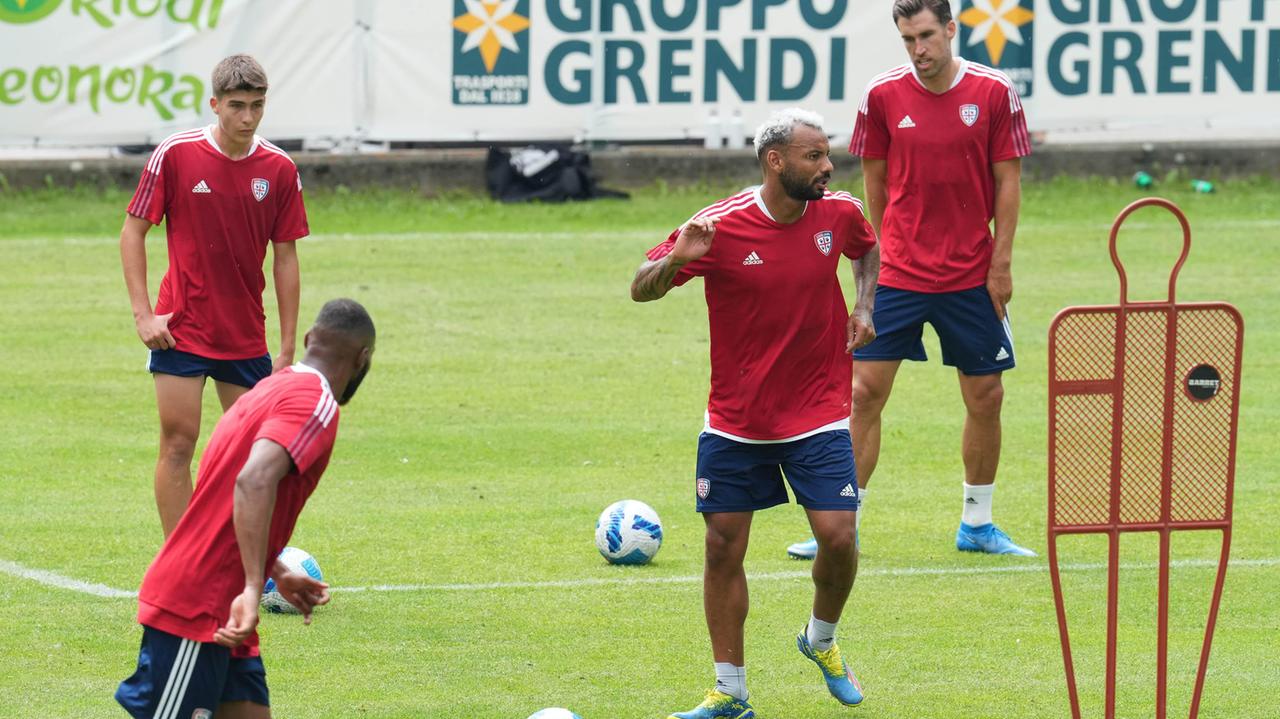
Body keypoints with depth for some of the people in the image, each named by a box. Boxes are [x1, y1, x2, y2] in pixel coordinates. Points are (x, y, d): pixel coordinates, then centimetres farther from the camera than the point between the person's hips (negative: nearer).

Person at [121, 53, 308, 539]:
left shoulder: (279, 170, 0)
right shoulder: (175, 155, -8)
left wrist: (287, 348, 4)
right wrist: (143, 314, -9)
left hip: (246, 337, 3)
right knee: (178, 442, -6)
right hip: (180, 330, -3)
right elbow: (133, 231, -1)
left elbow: (285, 257, 5)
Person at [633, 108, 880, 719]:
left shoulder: (839, 214, -5)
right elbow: (640, 291, -11)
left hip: (817, 415, 1)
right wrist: (675, 260, -32)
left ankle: (822, 640, 22)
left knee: (838, 537, -10)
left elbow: (868, 249, 20)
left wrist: (864, 307, 4)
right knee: (723, 547, 0)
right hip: (734, 421, -1)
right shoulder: (720, 228, -15)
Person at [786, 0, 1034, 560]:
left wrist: (1000, 263, -2)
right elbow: (875, 181, 8)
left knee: (986, 397, 6)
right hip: (898, 273, 0)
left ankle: (976, 525, 22)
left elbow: (1007, 179, 1)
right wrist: (877, 253, 7)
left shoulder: (994, 93, -4)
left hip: (970, 277, 0)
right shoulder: (883, 95, -2)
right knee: (864, 392, -5)